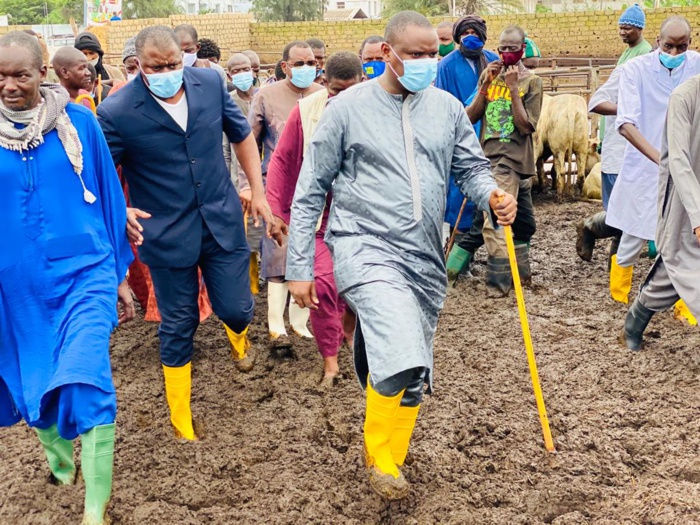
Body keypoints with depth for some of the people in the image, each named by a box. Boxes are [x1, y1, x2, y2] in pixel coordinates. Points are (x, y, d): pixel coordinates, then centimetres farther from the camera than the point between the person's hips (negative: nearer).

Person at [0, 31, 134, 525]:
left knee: (86, 381, -16)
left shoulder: (78, 121, -4)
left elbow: (109, 197, 4)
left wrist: (120, 273, 7)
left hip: (83, 274, -2)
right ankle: (59, 461, 46)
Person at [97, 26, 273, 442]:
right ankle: (180, 415, 30)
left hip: (223, 220, 3)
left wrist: (258, 191, 9)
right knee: (179, 326, 8)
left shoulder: (210, 83, -4)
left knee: (237, 310, 6)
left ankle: (239, 333, 47)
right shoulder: (117, 112, -15)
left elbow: (242, 134, 10)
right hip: (168, 235, -2)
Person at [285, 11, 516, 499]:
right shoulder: (348, 107, -3)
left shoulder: (447, 107, 7)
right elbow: (310, 193, 0)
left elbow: (472, 167, 13)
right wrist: (300, 268, -2)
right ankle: (381, 454, 1)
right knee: (403, 359, -24)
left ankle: (388, 458, 36)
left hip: (425, 258, 5)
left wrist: (493, 195, -12)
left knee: (410, 373, 14)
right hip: (366, 249, -5)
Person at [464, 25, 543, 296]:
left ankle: (499, 281, -13)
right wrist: (486, 84, -5)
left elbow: (527, 126, -10)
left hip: (512, 159, -5)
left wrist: (513, 88, -13)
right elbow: (470, 117, 5)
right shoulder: (491, 76, 12)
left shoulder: (531, 81, -1)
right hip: (489, 156, 5)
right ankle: (521, 272, 25)